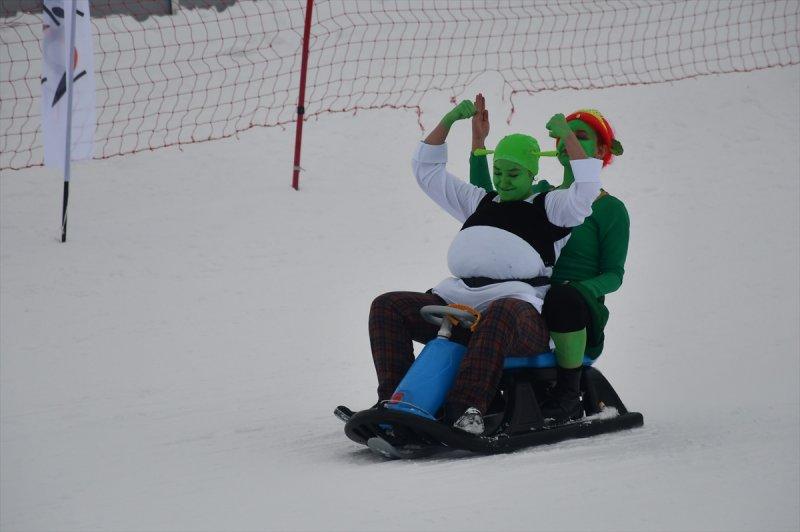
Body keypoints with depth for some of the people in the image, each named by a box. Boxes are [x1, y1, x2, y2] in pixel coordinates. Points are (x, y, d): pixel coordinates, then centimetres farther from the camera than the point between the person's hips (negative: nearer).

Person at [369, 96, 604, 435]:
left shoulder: (550, 207, 13)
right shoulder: (481, 202, 29)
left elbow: (586, 188, -6)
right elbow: (428, 172, 32)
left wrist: (567, 135, -2)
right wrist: (448, 121, 23)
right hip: (455, 303, 6)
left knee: (502, 313, -44)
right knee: (387, 306, -11)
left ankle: (466, 409, -56)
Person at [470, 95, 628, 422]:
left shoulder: (611, 209, 4)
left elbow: (614, 274, -1)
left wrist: (582, 289, -22)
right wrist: (478, 143, 5)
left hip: (584, 310, -5)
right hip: (529, 303, 5)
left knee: (563, 296, -39)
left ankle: (568, 396, -24)